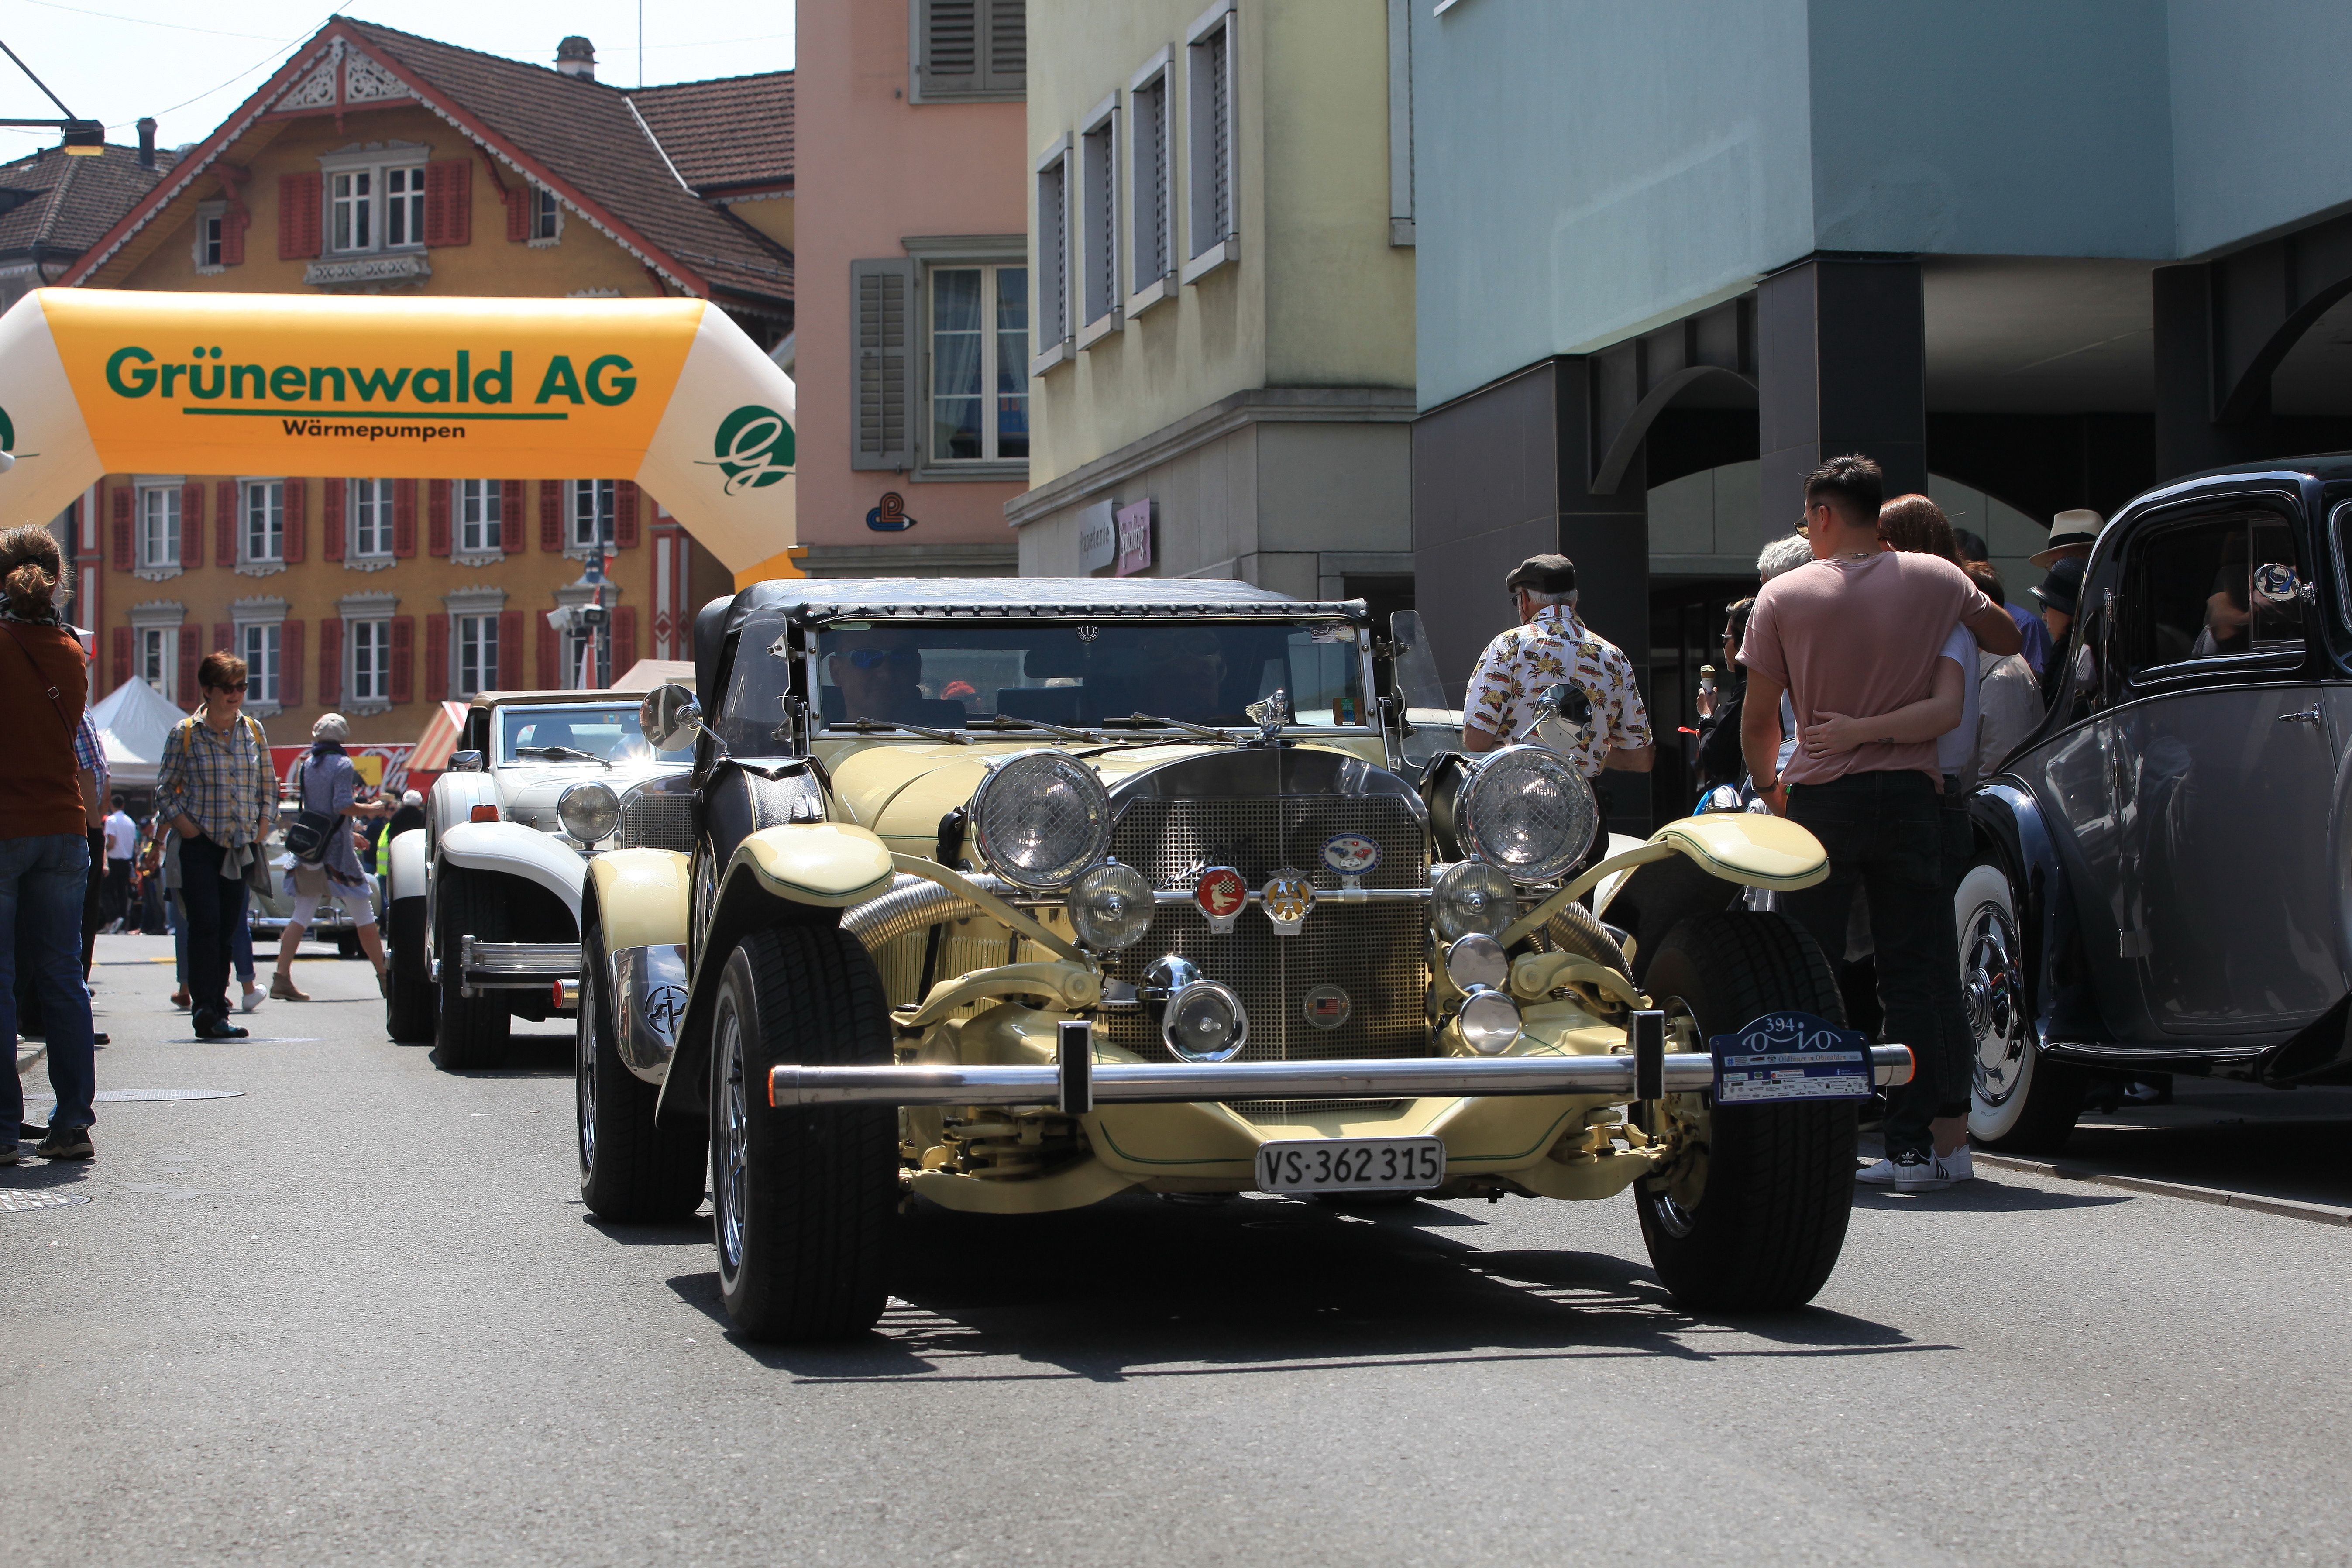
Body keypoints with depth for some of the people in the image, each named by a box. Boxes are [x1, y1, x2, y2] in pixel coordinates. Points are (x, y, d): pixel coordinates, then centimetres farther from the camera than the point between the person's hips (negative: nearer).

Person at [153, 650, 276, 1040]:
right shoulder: (185, 733, -1)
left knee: (229, 930, 5)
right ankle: (206, 1012, -16)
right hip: (201, 846, -4)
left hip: (242, 846, 4)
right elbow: (165, 789, 4)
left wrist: (264, 826, 4)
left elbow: (268, 785, 16)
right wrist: (185, 825, -9)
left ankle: (216, 1010, 12)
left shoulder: (254, 730, 9)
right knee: (205, 926, -12)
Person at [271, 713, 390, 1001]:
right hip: (337, 850, -6)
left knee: (301, 915, 6)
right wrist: (371, 810, -1)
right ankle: (385, 979, 7)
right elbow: (343, 806, -19)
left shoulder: (306, 765, 12)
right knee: (364, 915, 3)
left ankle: (282, 980, -3)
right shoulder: (342, 764, -8)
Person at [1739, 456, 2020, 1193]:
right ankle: (1921, 1144, 1)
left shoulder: (1783, 596, -1)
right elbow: (2009, 639, 21)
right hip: (1910, 795, 1)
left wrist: (1767, 784, 20)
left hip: (1818, 798, -1)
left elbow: (1757, 722, 2)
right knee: (1917, 973, 4)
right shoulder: (1936, 580, 3)